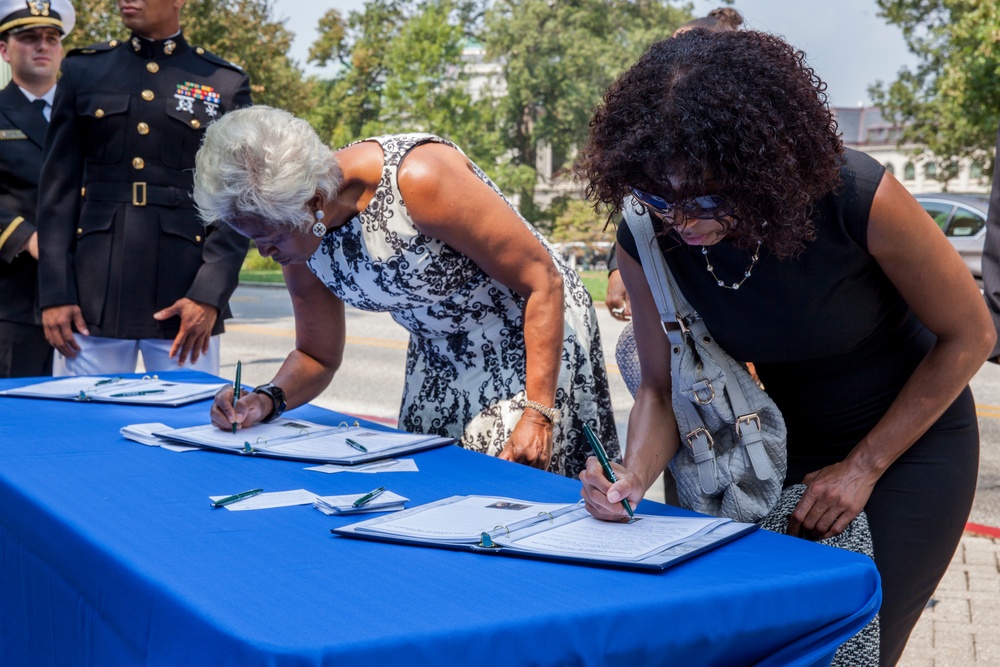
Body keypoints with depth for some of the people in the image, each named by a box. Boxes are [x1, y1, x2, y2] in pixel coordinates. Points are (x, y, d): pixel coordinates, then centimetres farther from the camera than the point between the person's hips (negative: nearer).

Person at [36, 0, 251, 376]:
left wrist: (209, 295, -10)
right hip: (92, 299, 1)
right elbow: (58, 190, 7)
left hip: (185, 300, -1)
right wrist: (54, 294, -2)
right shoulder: (83, 71, 10)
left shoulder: (226, 85, 5)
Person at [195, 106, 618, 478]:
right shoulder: (299, 243, -10)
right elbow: (317, 357, 5)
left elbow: (544, 281, -26)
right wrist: (268, 400, -17)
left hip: (535, 343, -6)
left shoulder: (419, 178, -32)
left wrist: (538, 413, -29)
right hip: (439, 360, 7)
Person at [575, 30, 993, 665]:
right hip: (788, 445, 4)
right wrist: (634, 478, -29)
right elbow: (663, 388, -7)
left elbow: (970, 335, -16)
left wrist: (863, 468, -14)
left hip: (912, 436, -3)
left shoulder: (856, 196, -31)